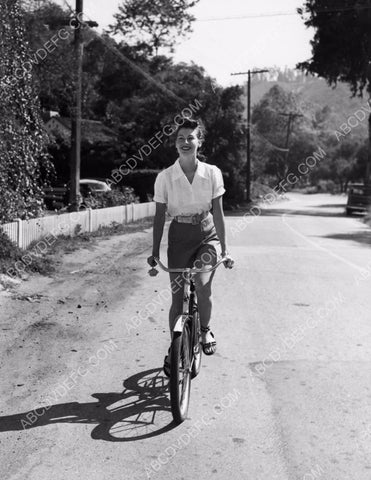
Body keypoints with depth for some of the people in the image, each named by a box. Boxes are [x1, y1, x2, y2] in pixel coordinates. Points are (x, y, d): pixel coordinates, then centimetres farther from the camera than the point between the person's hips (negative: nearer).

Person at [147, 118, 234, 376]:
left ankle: (205, 330, 5)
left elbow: (218, 212, -5)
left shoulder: (212, 173, -7)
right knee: (178, 296, 1)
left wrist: (225, 249, -8)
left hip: (207, 235, 0)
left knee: (203, 283, -24)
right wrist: (155, 251, -2)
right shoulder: (165, 177, -8)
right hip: (179, 238, 1)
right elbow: (160, 216, -1)